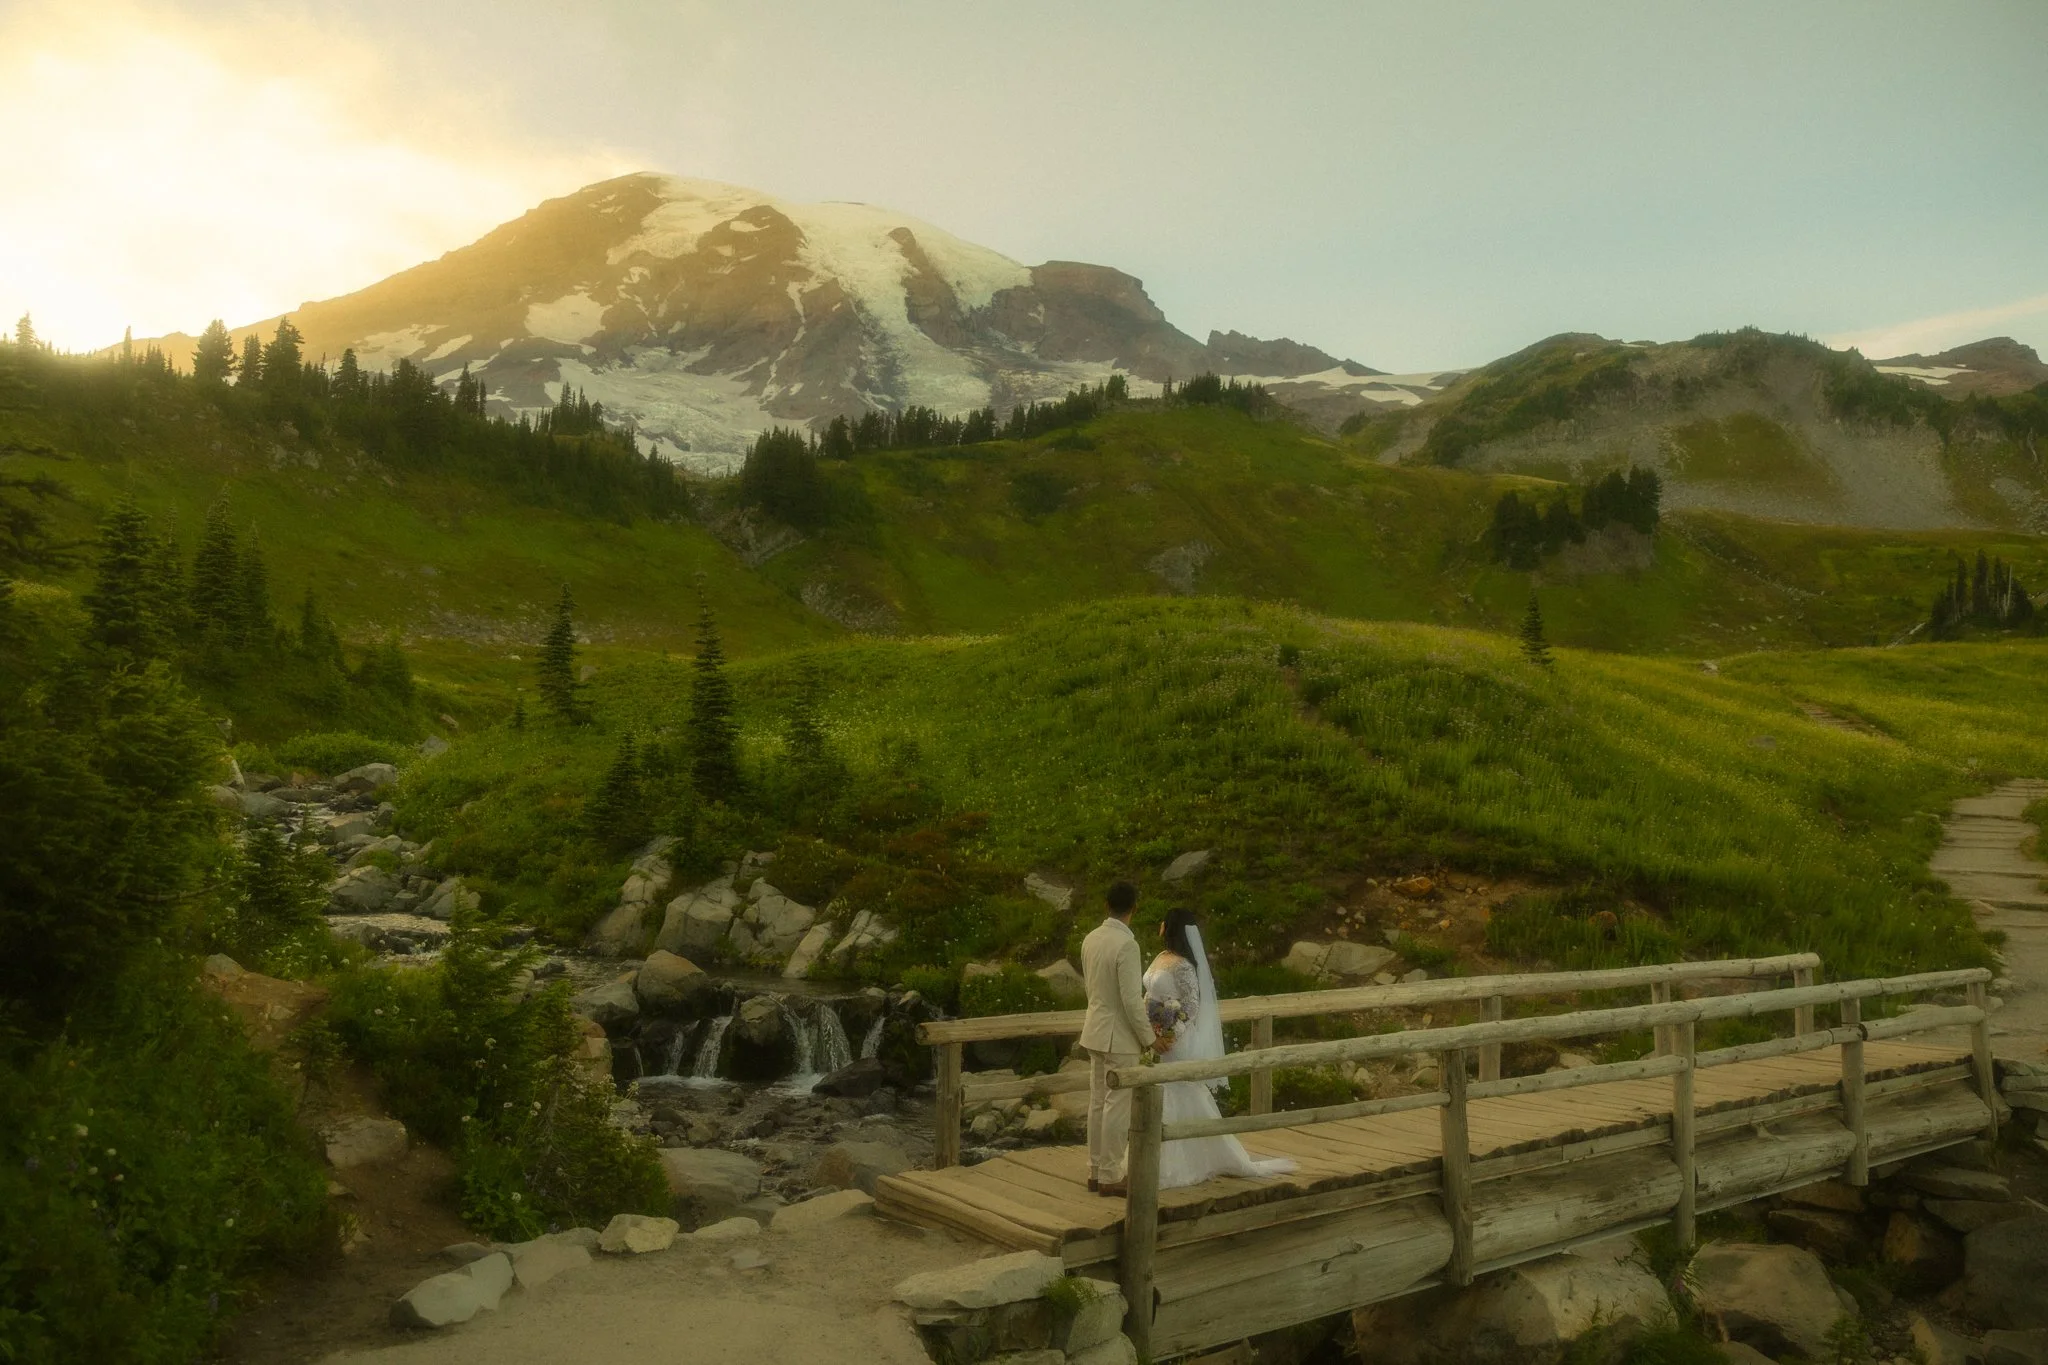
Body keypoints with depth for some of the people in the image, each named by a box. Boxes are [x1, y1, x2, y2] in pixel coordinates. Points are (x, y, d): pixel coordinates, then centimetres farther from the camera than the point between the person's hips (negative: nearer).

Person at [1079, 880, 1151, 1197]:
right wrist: (1149, 1038, -10)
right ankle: (1110, 1177, 8)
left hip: (1095, 1030, 8)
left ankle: (1096, 1172, 21)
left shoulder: (1090, 938, 4)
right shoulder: (1126, 944, -21)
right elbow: (1132, 1000, -21)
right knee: (1118, 1106, 1)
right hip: (1120, 1036, -8)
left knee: (1098, 1103, 14)